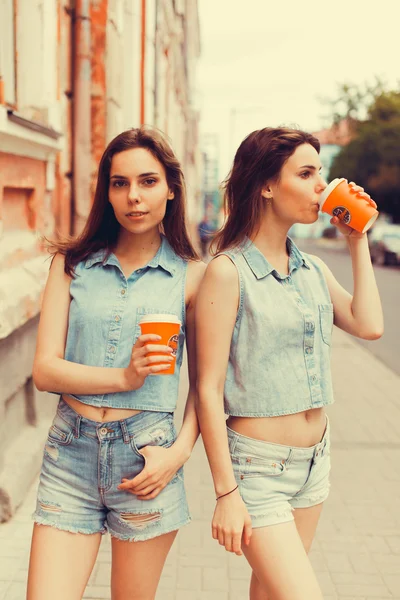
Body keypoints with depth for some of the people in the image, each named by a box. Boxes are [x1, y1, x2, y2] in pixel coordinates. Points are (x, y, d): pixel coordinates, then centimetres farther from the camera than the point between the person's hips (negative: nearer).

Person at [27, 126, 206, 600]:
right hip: (70, 453, 1)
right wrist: (125, 377, -17)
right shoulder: (71, 264, 4)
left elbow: (203, 383, 6)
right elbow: (44, 369, -3)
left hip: (145, 454, -1)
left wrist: (179, 451, -9)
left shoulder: (191, 275, 0)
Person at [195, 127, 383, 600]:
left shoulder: (314, 271, 6)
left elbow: (368, 326, -7)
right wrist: (225, 493, -15)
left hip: (314, 460, 7)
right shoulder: (228, 271, -15)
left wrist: (357, 242, -1)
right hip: (257, 464, -6)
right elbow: (209, 391, -15)